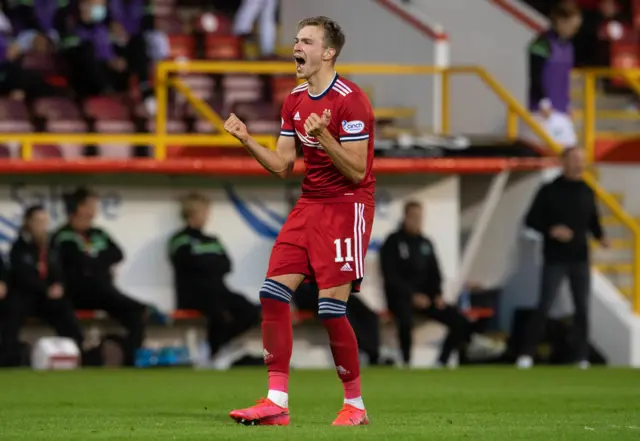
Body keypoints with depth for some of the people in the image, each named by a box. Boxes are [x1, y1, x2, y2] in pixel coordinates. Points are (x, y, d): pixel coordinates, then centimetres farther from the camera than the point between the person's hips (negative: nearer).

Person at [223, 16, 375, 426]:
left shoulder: (350, 100, -14)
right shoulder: (295, 100, 11)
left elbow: (356, 171, -18)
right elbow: (282, 166, 12)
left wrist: (324, 136, -31)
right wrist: (246, 139, 0)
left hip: (347, 205, -8)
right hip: (309, 204, 8)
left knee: (331, 308, -12)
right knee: (273, 293, -4)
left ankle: (355, 405, 4)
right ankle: (277, 402, -1)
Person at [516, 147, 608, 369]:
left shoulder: (587, 192, 10)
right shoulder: (549, 191, -3)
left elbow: (593, 221, 16)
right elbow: (531, 220, -3)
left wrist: (601, 236, -5)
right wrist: (551, 230, -20)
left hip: (580, 260, 4)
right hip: (555, 261, -4)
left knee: (582, 308, 4)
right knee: (544, 306, -7)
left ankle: (582, 357, 9)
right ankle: (527, 354, -2)